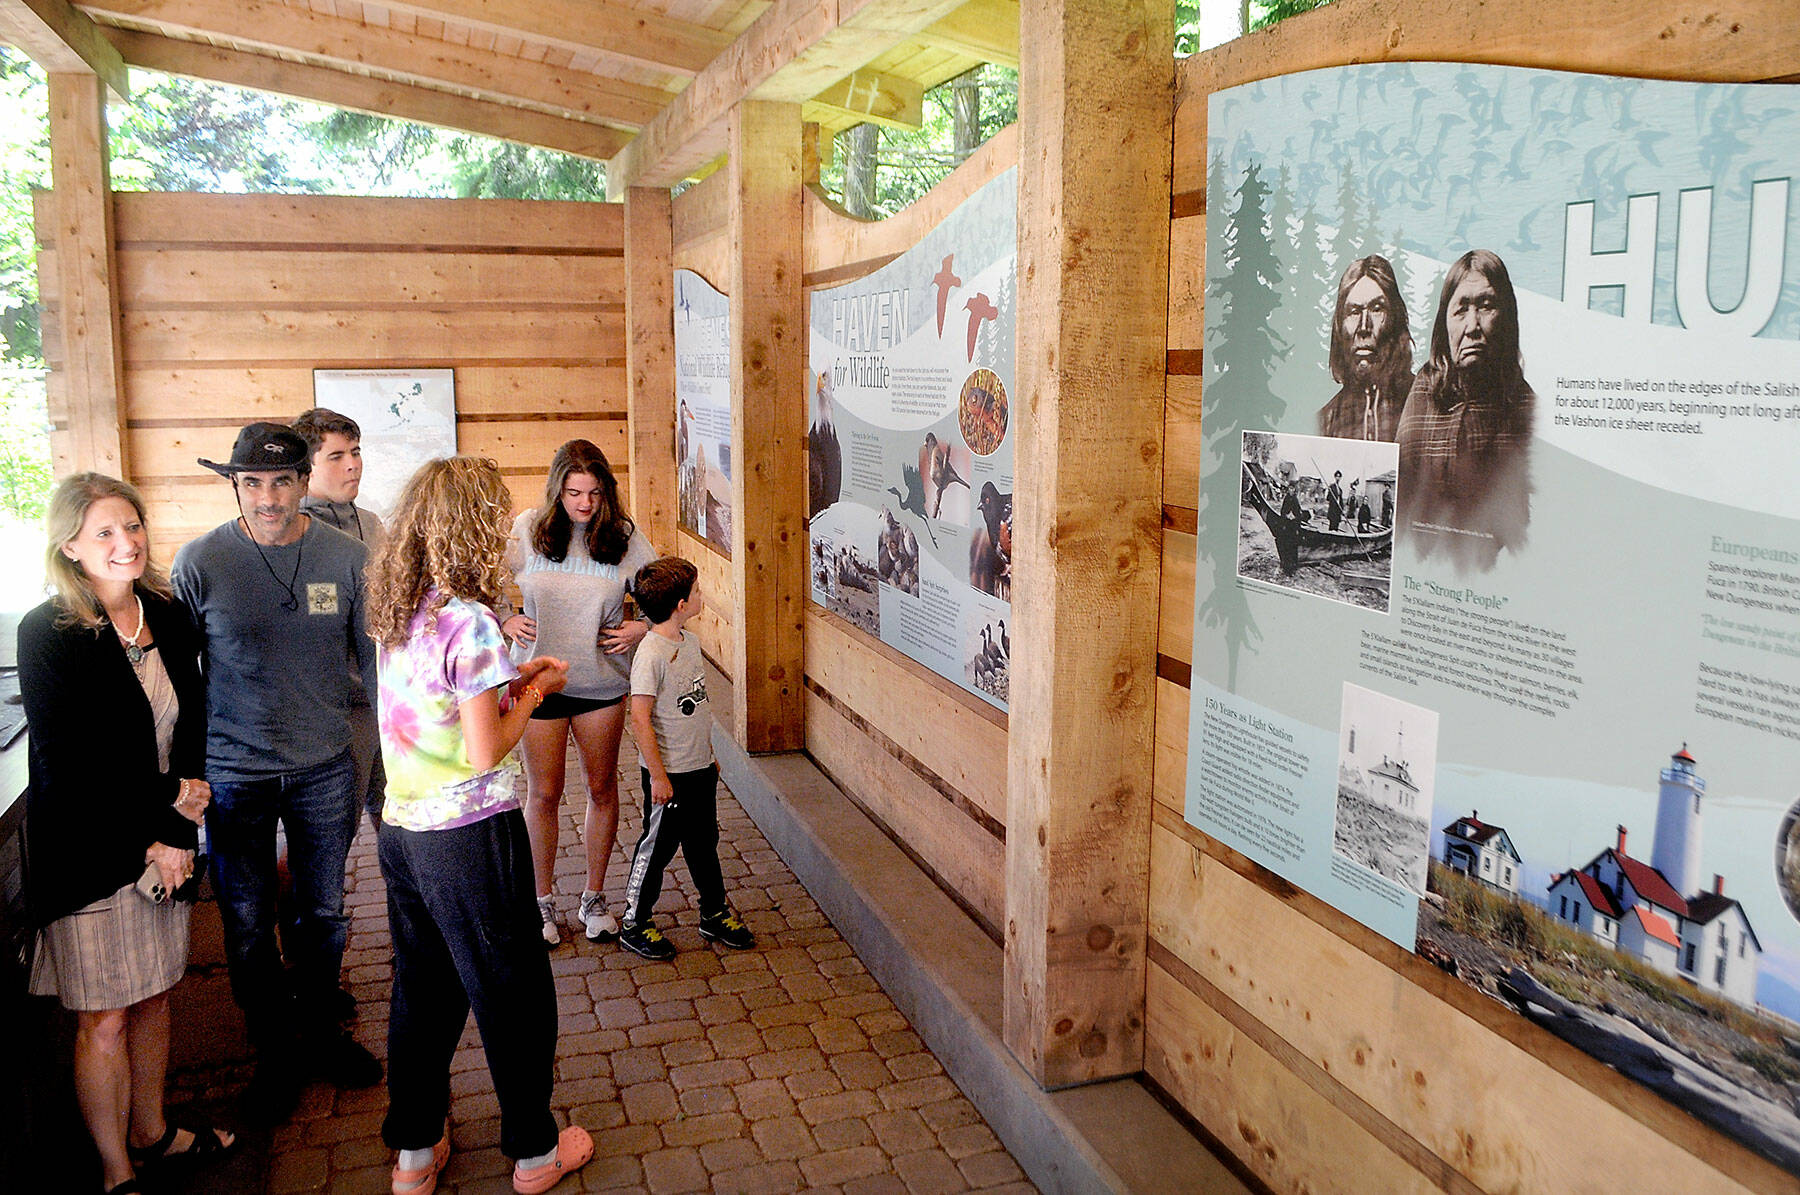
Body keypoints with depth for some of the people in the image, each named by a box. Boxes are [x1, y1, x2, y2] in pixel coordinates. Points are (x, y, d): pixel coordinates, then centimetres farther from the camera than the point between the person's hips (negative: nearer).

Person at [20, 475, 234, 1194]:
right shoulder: (48, 635, -14)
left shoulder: (167, 615, 4)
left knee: (153, 995, 17)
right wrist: (154, 839, -12)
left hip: (164, 839, 5)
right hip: (91, 851, -5)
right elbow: (65, 767, -15)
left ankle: (151, 1132, 36)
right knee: (105, 1020, 4)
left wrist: (189, 784, -5)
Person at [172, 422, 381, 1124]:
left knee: (324, 914, 16)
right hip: (234, 776, -1)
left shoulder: (347, 557, -6)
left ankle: (320, 1032, 38)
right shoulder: (200, 563, -9)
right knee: (248, 925, 11)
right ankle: (274, 1051, 31)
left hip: (325, 769, 1)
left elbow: (373, 660, 3)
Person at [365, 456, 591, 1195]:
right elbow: (487, 752, -20)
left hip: (401, 830, 7)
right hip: (469, 838, -7)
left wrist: (510, 679, 9)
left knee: (421, 993, 19)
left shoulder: (392, 612, 3)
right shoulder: (470, 621, -22)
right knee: (511, 994, 10)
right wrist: (531, 691, -6)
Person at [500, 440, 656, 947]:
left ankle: (594, 897, 28)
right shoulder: (527, 529, -5)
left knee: (602, 789, 11)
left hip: (602, 682, 1)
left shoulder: (623, 535, -5)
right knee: (543, 794, 6)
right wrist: (504, 620, -5)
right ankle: (543, 901, 24)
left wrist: (642, 627, -9)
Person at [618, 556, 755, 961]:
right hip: (669, 775, -8)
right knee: (657, 846, 6)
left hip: (699, 768, 8)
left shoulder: (690, 642, 5)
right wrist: (658, 775, -19)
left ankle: (715, 914, 33)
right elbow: (640, 719, -21)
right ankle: (634, 924, 22)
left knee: (704, 842, 19)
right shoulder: (651, 654, -22)